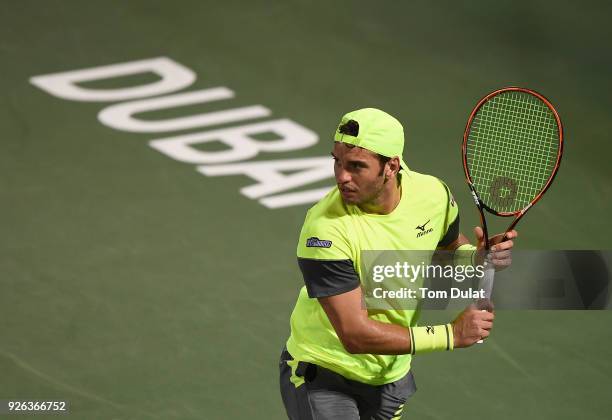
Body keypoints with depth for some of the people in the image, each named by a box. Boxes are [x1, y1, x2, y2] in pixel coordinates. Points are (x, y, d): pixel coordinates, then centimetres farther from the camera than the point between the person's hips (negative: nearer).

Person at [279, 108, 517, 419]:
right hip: (323, 375, -5)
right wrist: (451, 334, -30)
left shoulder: (432, 193, -14)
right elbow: (355, 335, -32)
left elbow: (449, 247, 9)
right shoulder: (325, 230, -31)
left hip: (392, 374, 6)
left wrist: (475, 257, -15)